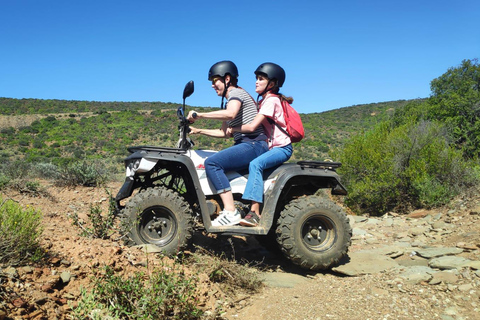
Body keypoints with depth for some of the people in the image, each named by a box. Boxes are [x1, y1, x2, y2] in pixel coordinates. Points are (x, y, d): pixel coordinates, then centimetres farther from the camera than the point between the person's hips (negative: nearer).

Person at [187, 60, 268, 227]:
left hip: (254, 144, -11)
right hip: (244, 145, 11)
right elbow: (224, 132, 25)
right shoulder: (230, 100, 26)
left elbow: (230, 113, -29)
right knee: (211, 163, 9)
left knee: (212, 162, -23)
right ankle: (224, 208, 1)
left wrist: (199, 115, -24)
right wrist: (199, 131, 17)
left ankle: (231, 213, -25)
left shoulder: (236, 93, -5)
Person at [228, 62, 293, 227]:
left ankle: (254, 213, -37)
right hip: (272, 147, 10)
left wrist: (232, 129, -7)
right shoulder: (264, 100, 19)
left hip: (282, 148, -10)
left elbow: (252, 127, -21)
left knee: (255, 164, -32)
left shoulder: (271, 100, -12)